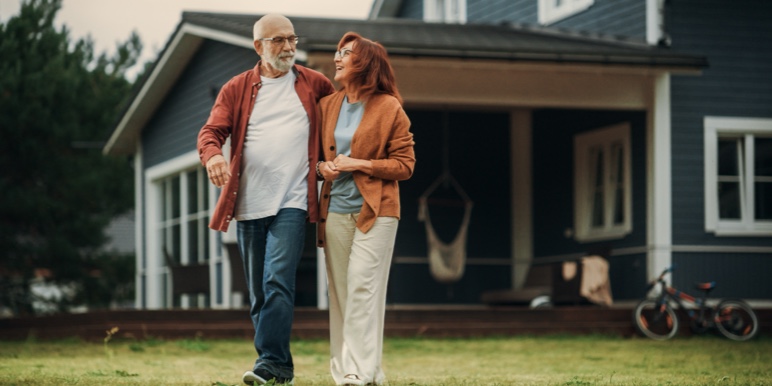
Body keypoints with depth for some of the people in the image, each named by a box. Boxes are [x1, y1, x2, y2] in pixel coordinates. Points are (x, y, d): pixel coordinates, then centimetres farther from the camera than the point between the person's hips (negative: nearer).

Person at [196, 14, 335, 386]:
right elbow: (211, 131, -2)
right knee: (258, 293, 6)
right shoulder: (236, 89, 8)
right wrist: (212, 154, -25)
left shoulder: (313, 84, 8)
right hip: (249, 204, 3)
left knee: (278, 281, -18)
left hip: (292, 202, -3)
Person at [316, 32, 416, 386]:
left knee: (363, 290, -12)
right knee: (339, 293, 3)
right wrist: (322, 167, 0)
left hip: (374, 213, -5)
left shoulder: (389, 108, -2)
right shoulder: (327, 106, 12)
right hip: (335, 211, 5)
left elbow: (405, 165, -3)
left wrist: (360, 164, -13)